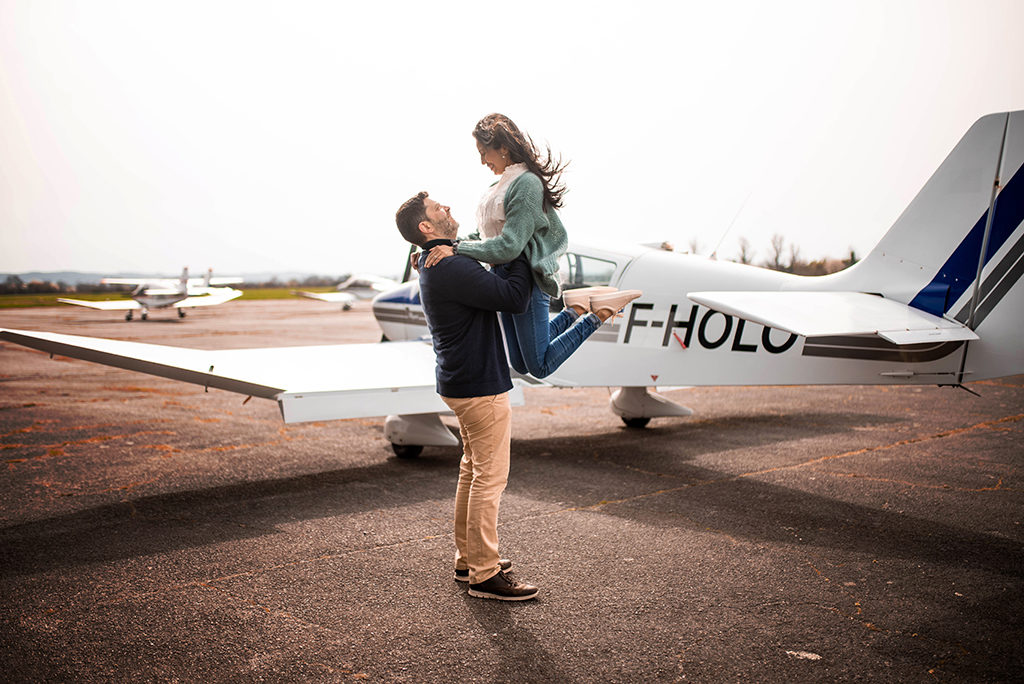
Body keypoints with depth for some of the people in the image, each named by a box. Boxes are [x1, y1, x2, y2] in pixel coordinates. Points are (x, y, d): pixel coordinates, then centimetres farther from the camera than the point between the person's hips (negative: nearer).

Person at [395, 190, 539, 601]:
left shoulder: (437, 266, 13)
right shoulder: (451, 269, -22)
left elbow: (492, 286, 24)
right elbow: (515, 297, -25)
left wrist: (517, 251, 13)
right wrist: (521, 253, -11)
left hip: (461, 382, 11)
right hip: (481, 386, -11)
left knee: (473, 470, 18)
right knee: (489, 478, -4)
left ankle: (467, 559, 28)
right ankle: (484, 575, 4)